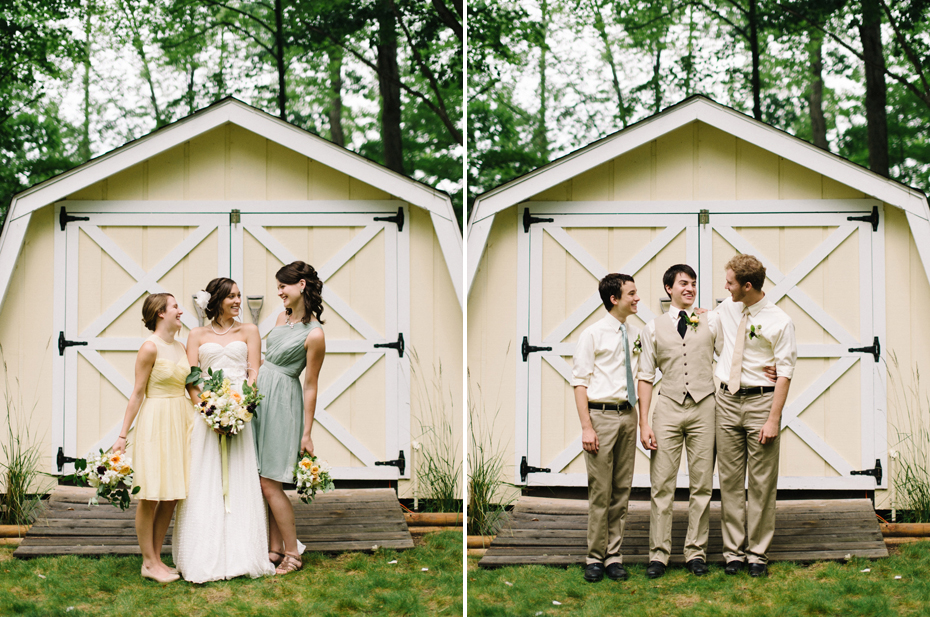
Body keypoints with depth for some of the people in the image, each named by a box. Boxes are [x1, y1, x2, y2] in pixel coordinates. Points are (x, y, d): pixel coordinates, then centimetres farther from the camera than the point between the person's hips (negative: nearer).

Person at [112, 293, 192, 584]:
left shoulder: (180, 347, 12)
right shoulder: (150, 347, -10)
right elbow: (137, 393, -10)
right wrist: (122, 435, -12)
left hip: (180, 422, 8)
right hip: (156, 422, -8)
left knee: (171, 496, 8)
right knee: (151, 496, -2)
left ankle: (156, 558, 15)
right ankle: (149, 563, 3)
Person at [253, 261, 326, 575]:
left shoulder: (314, 334, -16)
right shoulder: (283, 316, 7)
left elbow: (310, 386, -13)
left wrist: (307, 433, -10)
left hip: (283, 402, -8)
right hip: (261, 396, 8)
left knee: (270, 484, -6)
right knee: (263, 483, 8)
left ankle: (292, 553, 3)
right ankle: (275, 548, 16)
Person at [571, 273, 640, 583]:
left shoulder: (636, 334, 11)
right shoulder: (593, 334, -4)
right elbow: (580, 382, -7)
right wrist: (586, 426, -14)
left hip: (628, 415, 5)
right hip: (602, 414, -5)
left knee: (622, 489, 7)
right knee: (600, 490, -3)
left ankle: (614, 556, 14)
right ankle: (595, 558, 6)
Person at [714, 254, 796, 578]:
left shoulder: (779, 321, -8)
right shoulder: (725, 310, 8)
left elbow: (784, 373, -9)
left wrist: (773, 419, -14)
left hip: (761, 400, -4)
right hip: (727, 401, 4)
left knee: (761, 482, 0)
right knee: (730, 480, 5)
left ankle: (757, 553, 6)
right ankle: (733, 551, 11)